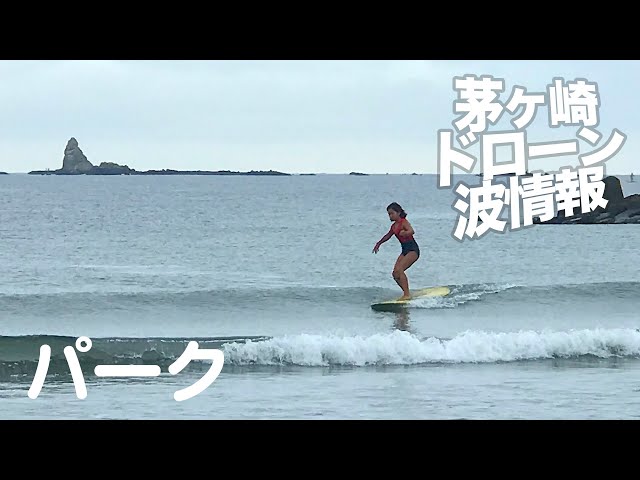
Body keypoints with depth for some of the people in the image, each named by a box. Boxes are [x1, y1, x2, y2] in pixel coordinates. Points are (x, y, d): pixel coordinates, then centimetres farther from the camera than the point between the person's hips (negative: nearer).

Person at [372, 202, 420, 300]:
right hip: (405, 250, 9)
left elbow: (412, 231, -32)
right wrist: (378, 244, 44)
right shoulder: (394, 226, 14)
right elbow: (388, 236, 33)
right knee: (395, 274, 0)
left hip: (413, 249, -9)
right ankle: (406, 293, 10)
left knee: (399, 269, -24)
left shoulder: (403, 222, -12)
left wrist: (404, 233, -49)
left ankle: (407, 294, -24)